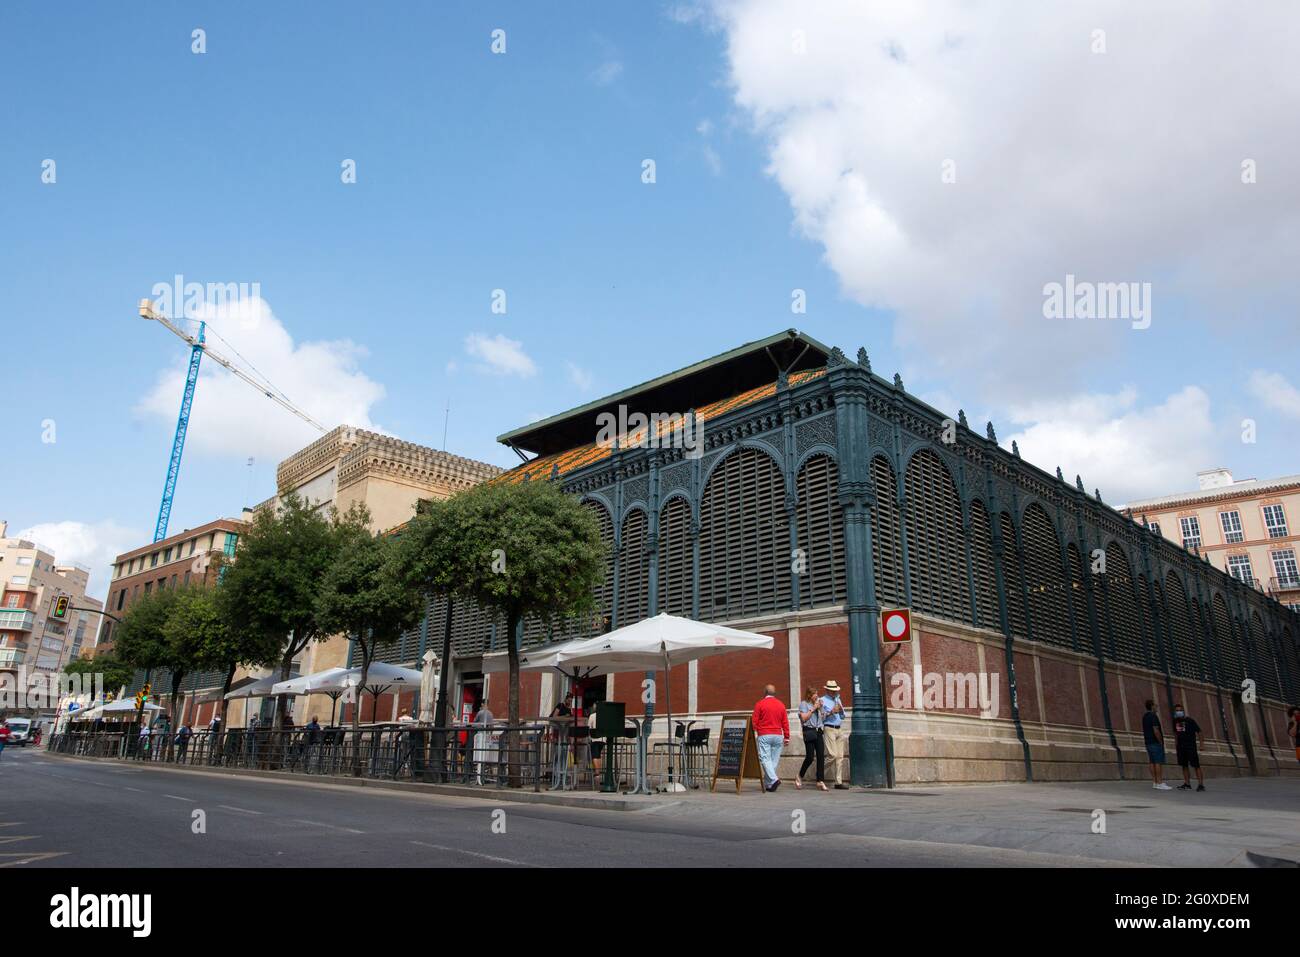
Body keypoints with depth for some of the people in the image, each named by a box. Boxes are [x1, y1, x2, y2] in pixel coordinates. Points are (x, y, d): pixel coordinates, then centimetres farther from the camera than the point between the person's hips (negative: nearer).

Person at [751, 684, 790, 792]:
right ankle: (768, 784, 9)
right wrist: (787, 737, 11)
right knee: (775, 760, 8)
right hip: (778, 735, 4)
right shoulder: (781, 705, 8)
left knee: (765, 758, -4)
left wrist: (754, 733, 10)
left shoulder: (760, 704, -2)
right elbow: (785, 722, 7)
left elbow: (754, 721, -2)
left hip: (764, 735, -3)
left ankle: (774, 779, -22)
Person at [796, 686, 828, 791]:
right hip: (809, 732, -6)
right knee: (810, 757, -8)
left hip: (818, 731, 6)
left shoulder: (816, 704, 21)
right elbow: (804, 718, -10)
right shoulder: (803, 704, 0)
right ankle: (799, 777, 12)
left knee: (821, 756, -3)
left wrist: (820, 708, 6)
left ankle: (820, 781, 0)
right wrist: (813, 709, -8)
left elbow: (821, 718, 20)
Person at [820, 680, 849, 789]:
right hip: (829, 729, -7)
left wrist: (841, 710, 0)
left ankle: (839, 782, 5)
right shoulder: (822, 700, -1)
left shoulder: (837, 699, 19)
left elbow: (843, 716, 21)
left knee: (840, 757, 3)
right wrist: (831, 712, -18)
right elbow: (820, 717, -8)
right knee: (833, 755, -15)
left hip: (839, 729, 7)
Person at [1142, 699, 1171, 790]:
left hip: (1148, 743, 9)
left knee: (1152, 762, 8)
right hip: (1156, 742, -9)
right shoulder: (1153, 716, -14)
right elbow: (1156, 731, -21)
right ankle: (1160, 783, -10)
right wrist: (1161, 742, -12)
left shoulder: (1144, 717, 14)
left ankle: (1154, 782, 8)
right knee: (1159, 763, -8)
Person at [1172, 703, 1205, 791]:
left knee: (1196, 765, -7)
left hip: (1191, 746, -6)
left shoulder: (1189, 720, -8)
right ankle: (1187, 784, 14)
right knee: (1184, 765, 8)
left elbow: (1198, 731, -7)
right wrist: (1176, 744, 16)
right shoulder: (1175, 721, 8)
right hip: (1181, 746, 6)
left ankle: (1201, 784, -7)